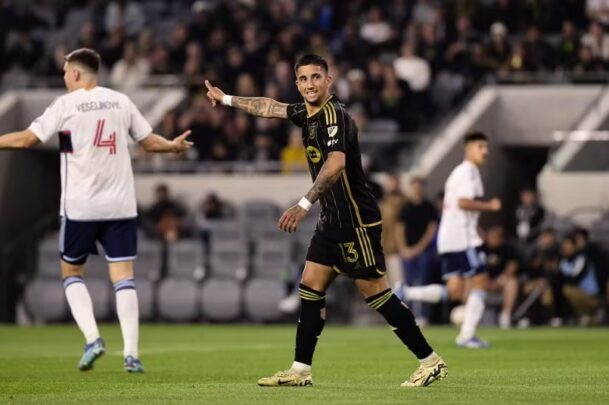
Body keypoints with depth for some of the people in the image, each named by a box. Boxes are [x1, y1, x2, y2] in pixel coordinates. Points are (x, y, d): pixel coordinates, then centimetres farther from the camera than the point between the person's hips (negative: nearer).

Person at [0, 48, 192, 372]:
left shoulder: (66, 105, -5)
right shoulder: (121, 102, 6)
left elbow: (26, 139, -8)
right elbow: (149, 141, 13)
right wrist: (174, 146, 32)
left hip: (79, 206, -3)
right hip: (120, 205, 3)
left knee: (71, 272, 14)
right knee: (123, 276, 2)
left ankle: (92, 338, -4)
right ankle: (131, 354, -7)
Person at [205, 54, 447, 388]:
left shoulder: (334, 115, -18)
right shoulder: (306, 113, 11)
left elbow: (336, 163, -33)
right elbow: (270, 107, 29)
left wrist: (304, 204, -40)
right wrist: (226, 99, 38)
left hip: (356, 219, -9)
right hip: (333, 219, 9)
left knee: (374, 291, -9)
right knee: (311, 286, 7)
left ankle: (430, 361, -5)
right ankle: (300, 370, 11)